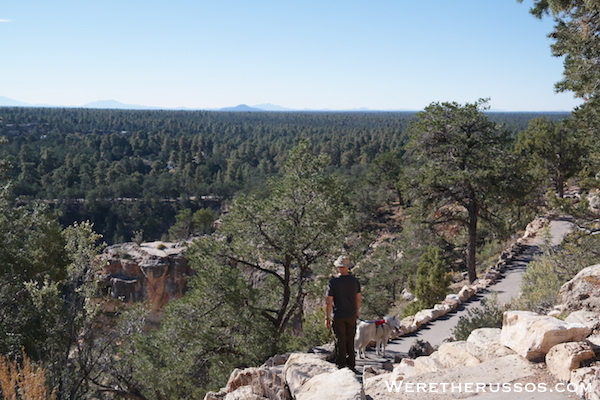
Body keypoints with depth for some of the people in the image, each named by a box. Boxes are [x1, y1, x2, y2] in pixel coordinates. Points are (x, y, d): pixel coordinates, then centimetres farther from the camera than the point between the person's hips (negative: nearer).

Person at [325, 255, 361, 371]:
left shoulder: (333, 282, -13)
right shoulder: (355, 281, -1)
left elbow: (329, 302, -11)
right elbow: (358, 299, 7)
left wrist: (327, 318, -3)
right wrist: (357, 313, 20)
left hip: (338, 317, -3)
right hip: (351, 316, 4)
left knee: (340, 342, 4)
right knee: (350, 341, 14)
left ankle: (341, 366, 8)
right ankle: (351, 366, 20)